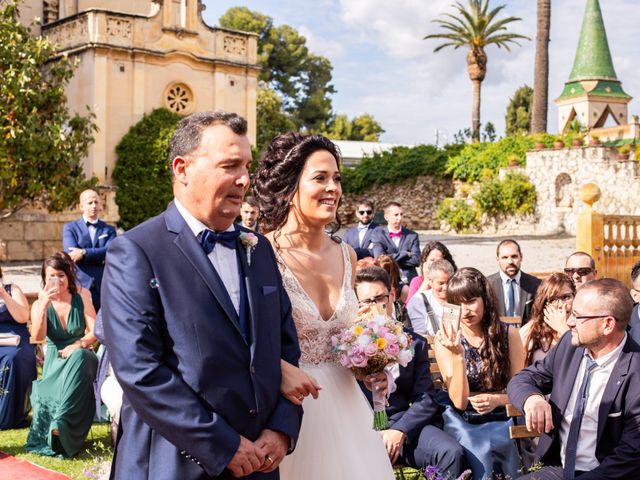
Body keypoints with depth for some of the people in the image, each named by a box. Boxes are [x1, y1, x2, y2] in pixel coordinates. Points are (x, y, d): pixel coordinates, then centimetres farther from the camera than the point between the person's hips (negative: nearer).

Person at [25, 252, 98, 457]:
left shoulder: (81, 296, 1)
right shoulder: (40, 304, 2)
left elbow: (95, 331, -4)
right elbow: (37, 337, -16)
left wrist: (79, 344, -24)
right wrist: (43, 306, -26)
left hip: (81, 357, 0)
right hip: (55, 360, 0)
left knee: (79, 358, -37)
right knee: (52, 391, -34)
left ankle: (61, 423, -43)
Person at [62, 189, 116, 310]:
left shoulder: (109, 230, 13)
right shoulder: (70, 228, 8)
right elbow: (71, 254, -7)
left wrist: (84, 253, -14)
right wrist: (99, 257, -7)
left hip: (103, 287, 2)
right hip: (79, 286, -1)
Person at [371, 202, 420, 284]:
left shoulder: (412, 235, 7)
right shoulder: (378, 234, 4)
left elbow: (416, 260, -3)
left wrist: (392, 258, -5)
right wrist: (405, 254, -5)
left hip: (408, 281, 1)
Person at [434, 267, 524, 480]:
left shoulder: (508, 334, 0)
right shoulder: (445, 340, -4)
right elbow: (459, 401, -10)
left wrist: (497, 399, -14)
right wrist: (458, 355, -23)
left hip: (500, 418, 1)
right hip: (463, 421, -1)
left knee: (501, 445, -30)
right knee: (478, 452, -31)